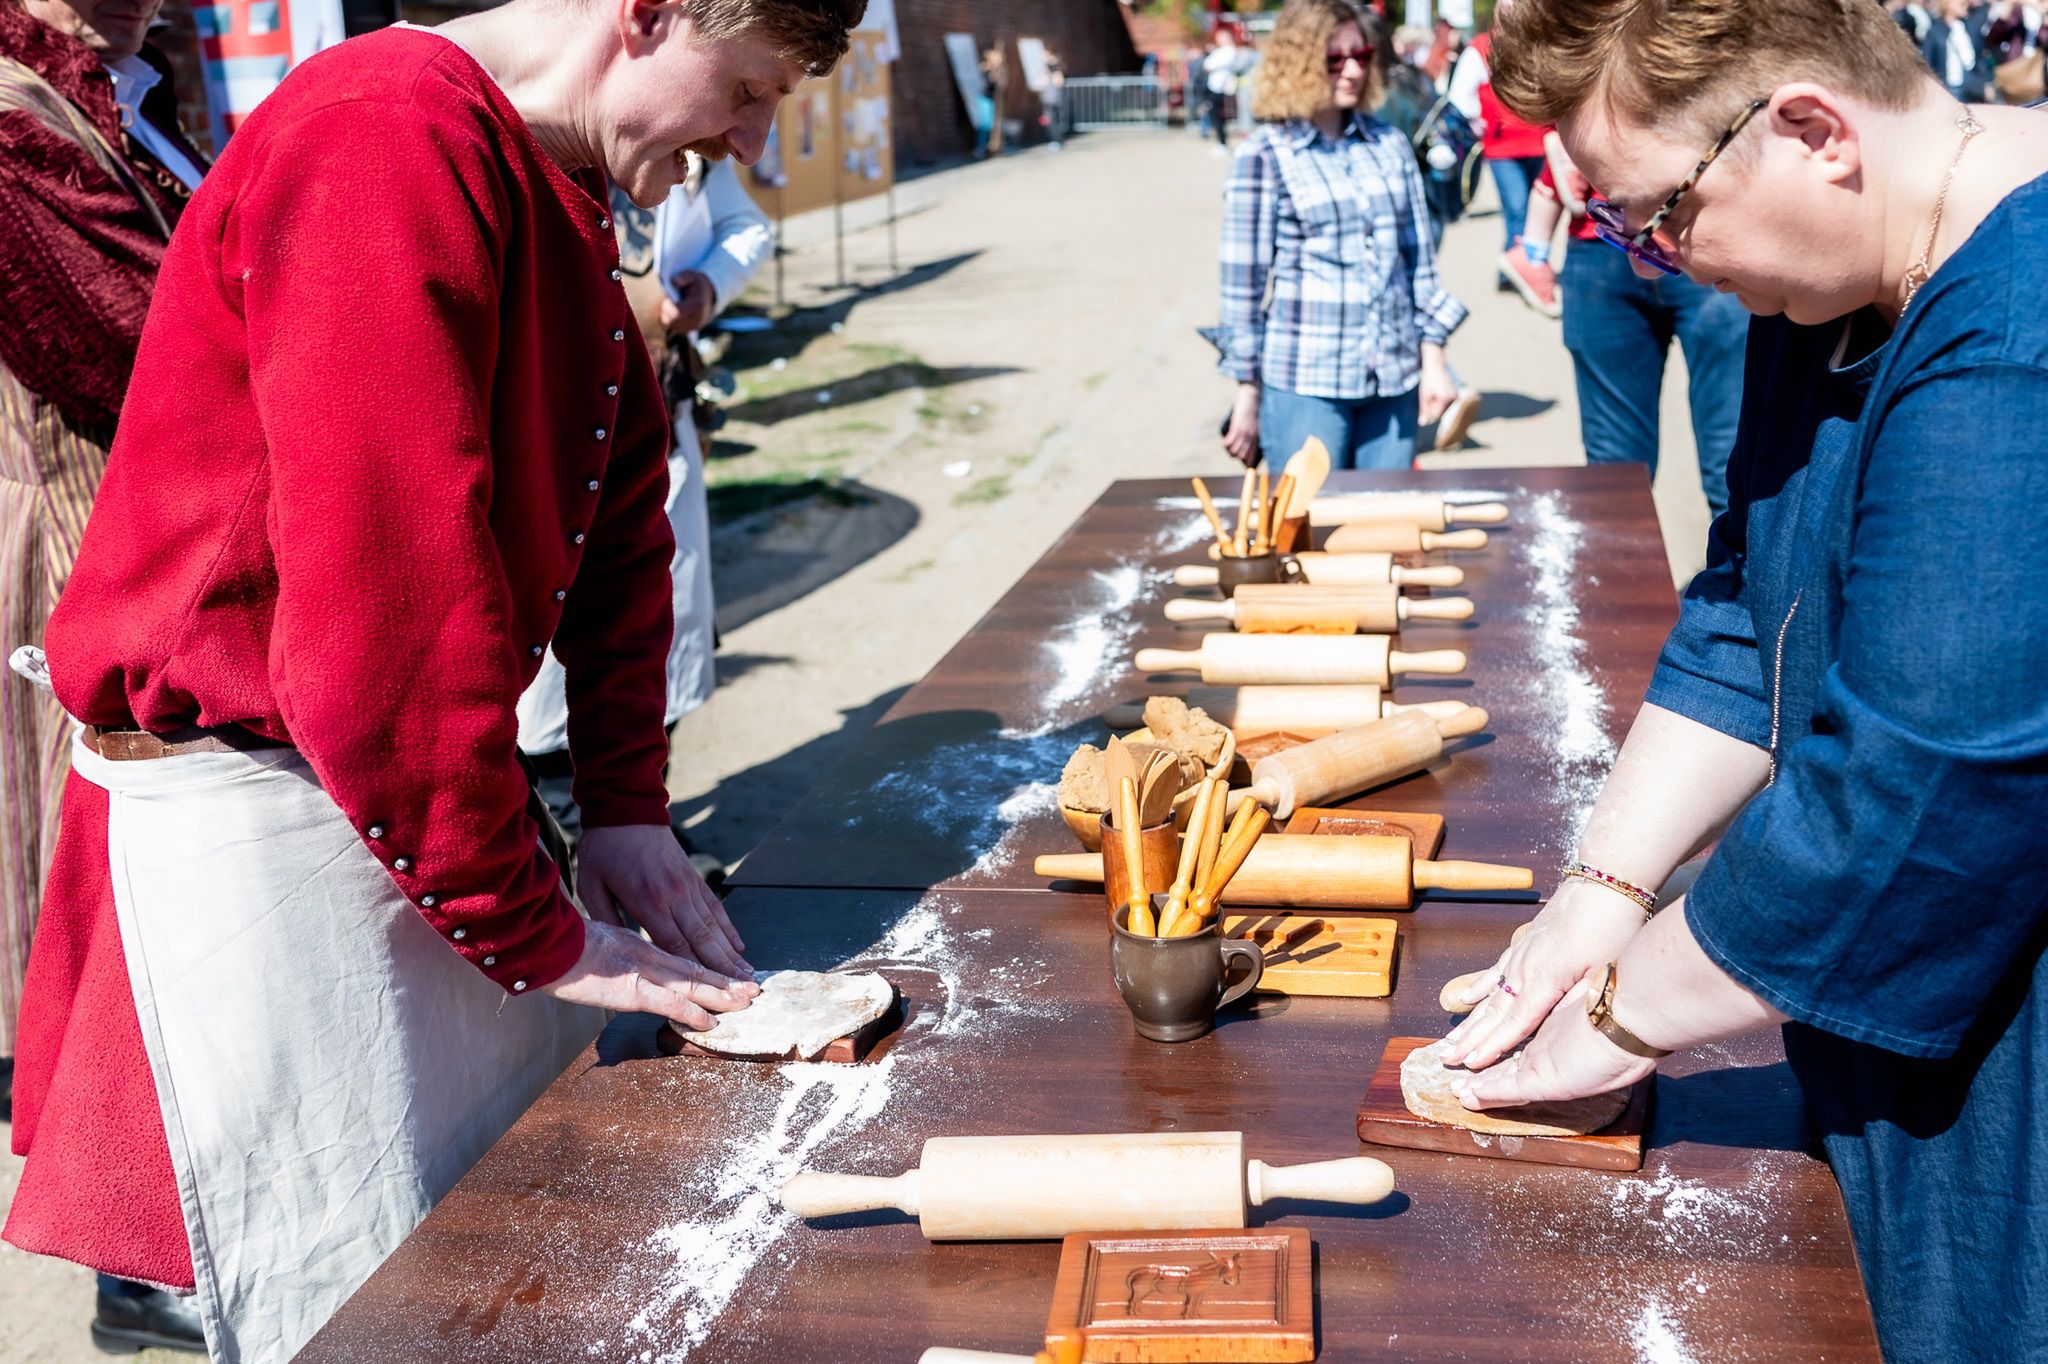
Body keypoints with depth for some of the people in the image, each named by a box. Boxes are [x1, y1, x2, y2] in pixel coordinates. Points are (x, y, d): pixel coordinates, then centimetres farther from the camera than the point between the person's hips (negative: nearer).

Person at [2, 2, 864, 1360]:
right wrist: (539, 932, -18)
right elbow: (381, 611, -27)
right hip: (247, 803, -9)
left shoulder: (558, 197, 11)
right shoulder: (390, 142, -23)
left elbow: (620, 518, 17)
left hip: (434, 779, 10)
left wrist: (626, 804, 6)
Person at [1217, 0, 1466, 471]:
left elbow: (1419, 258, 13)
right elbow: (1242, 279, -1)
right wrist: (1247, 393, -2)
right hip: (1304, 384, -4)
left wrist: (1433, 357, 9)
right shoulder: (1265, 155, -1)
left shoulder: (1391, 145, 10)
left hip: (1394, 379, 4)